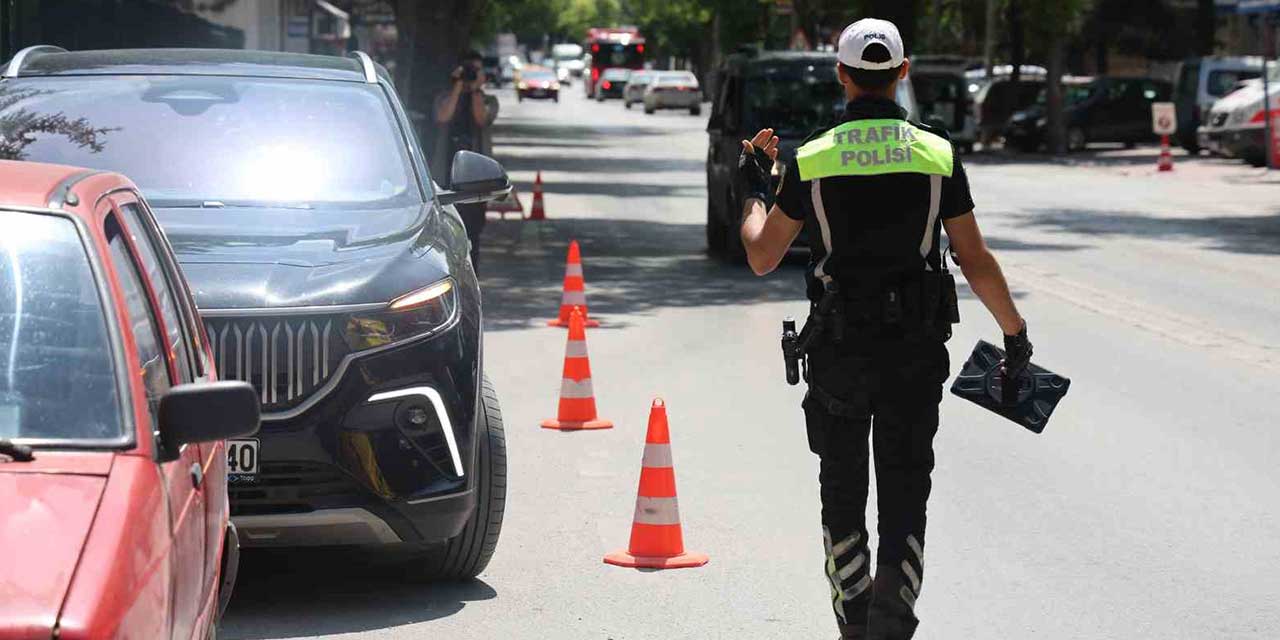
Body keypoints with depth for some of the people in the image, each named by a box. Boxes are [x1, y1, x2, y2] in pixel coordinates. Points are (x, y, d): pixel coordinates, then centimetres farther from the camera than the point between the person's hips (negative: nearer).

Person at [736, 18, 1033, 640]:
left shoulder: (812, 160, -5)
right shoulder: (938, 155, -3)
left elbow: (761, 256, 2)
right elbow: (976, 263, 0)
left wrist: (753, 190, 20)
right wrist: (1015, 333, 13)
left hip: (839, 351, 0)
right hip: (917, 354, 0)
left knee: (842, 496, 13)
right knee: (905, 498, 5)